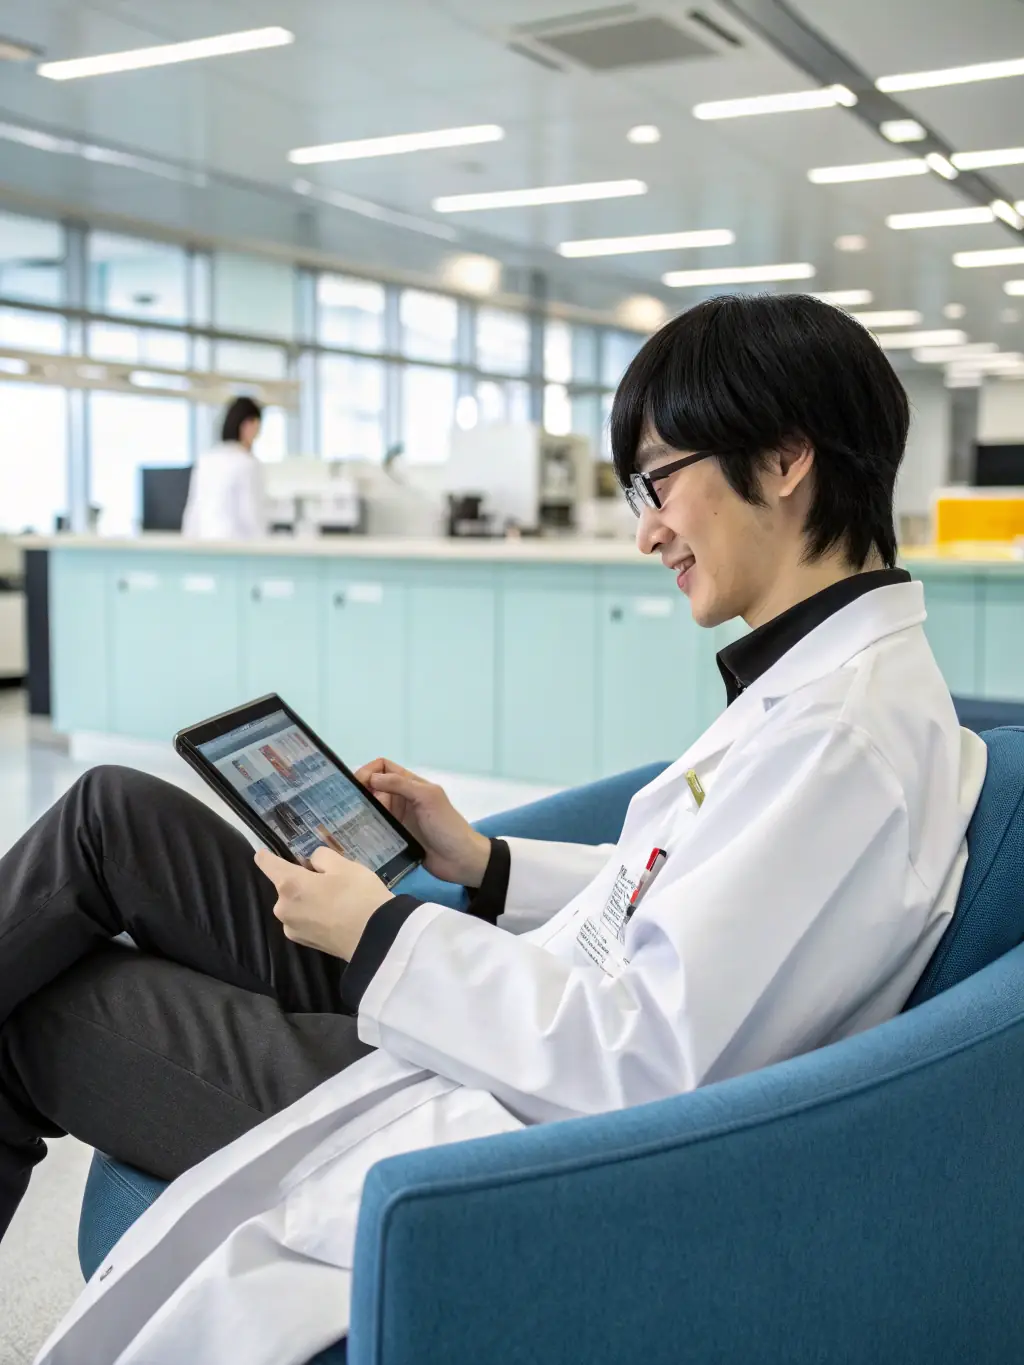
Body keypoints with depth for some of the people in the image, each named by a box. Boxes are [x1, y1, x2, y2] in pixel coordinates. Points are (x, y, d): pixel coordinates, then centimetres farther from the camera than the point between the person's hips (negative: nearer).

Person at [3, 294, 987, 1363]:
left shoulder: (847, 732, -25)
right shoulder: (833, 675, 6)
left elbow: (648, 1060, -27)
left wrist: (382, 936, -17)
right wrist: (485, 863, 10)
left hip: (506, 1134, -9)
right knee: (116, 812, 8)